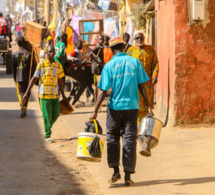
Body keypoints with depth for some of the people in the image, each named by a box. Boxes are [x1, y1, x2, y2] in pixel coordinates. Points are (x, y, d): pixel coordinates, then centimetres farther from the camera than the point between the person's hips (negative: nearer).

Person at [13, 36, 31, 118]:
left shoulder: (14, 54, -3)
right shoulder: (28, 53, -5)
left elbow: (14, 67, 1)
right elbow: (31, 67, -3)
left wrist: (15, 79, 9)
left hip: (19, 77, 0)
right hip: (27, 77, 0)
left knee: (20, 93, 2)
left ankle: (23, 108, -17)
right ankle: (24, 108, 14)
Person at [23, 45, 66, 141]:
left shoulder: (58, 65, 7)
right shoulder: (41, 65, -3)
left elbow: (60, 81, 13)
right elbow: (34, 79, -3)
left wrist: (63, 95, 16)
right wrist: (27, 93, -5)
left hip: (55, 94, 3)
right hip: (44, 94, -3)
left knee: (56, 113, 3)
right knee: (46, 115, -2)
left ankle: (48, 127, 29)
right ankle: (47, 135, 6)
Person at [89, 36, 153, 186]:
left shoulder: (109, 66, -4)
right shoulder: (135, 62, 1)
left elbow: (103, 91, -7)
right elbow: (142, 86, 0)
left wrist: (95, 111, -4)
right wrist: (149, 106, 6)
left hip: (115, 107, -1)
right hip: (132, 106, 1)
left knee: (112, 138, 15)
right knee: (129, 140, 4)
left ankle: (116, 170, 8)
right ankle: (128, 176, 4)